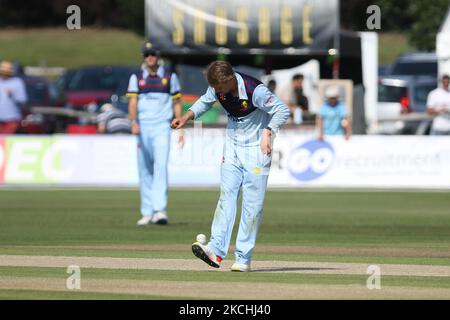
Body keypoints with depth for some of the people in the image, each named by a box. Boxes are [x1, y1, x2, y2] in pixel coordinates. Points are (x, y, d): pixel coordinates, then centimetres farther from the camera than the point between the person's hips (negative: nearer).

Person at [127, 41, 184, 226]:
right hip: (142, 127, 2)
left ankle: (160, 210, -23)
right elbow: (132, 102, -5)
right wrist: (134, 122, -23)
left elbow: (176, 104, 10)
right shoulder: (136, 78, 6)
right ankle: (147, 212, 13)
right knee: (144, 170, 5)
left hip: (162, 127, -2)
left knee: (161, 166, -16)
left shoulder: (170, 77, 6)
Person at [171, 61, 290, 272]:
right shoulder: (217, 89, -7)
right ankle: (216, 249, -15)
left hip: (256, 148, -5)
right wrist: (187, 117, -1)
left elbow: (282, 110, -19)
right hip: (232, 146, 5)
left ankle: (244, 257, -3)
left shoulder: (254, 91, -26)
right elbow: (205, 101, 14)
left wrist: (267, 133, -30)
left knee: (253, 203, -5)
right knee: (226, 195, -5)